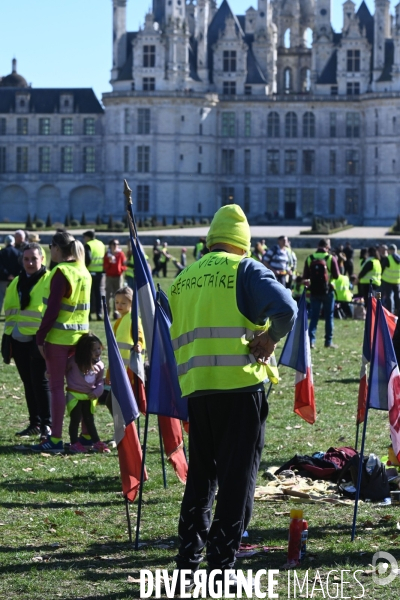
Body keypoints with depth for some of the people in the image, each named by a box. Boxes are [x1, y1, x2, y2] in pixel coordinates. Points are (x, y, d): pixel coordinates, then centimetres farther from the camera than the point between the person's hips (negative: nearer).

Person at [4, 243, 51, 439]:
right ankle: (35, 423, 18)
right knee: (28, 382, 10)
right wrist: (7, 335, 17)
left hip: (39, 339, -6)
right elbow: (9, 311, 22)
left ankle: (46, 425, 0)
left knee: (39, 381, -7)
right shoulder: (16, 283, 16)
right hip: (19, 340, 6)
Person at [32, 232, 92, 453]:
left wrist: (40, 336, -12)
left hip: (59, 336, -7)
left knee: (56, 386, -3)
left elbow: (52, 309, -17)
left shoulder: (61, 272, -13)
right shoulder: (84, 272, 10)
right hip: (79, 335, 7)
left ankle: (55, 439, -2)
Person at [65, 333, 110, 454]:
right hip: (74, 395, -4)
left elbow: (100, 381, 6)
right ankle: (74, 443, 6)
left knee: (89, 420, 12)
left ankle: (96, 442, 15)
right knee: (75, 419, -1)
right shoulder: (74, 361, -14)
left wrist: (96, 392, -9)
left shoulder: (99, 365, -2)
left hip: (89, 397, 4)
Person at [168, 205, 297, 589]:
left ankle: (188, 558, 19)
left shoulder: (183, 278, 15)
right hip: (240, 384, -5)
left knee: (200, 474, 18)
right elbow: (285, 308, -17)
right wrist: (271, 337, -1)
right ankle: (221, 563, 1)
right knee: (237, 476, 2)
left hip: (195, 386, 5)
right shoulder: (245, 270, -3)